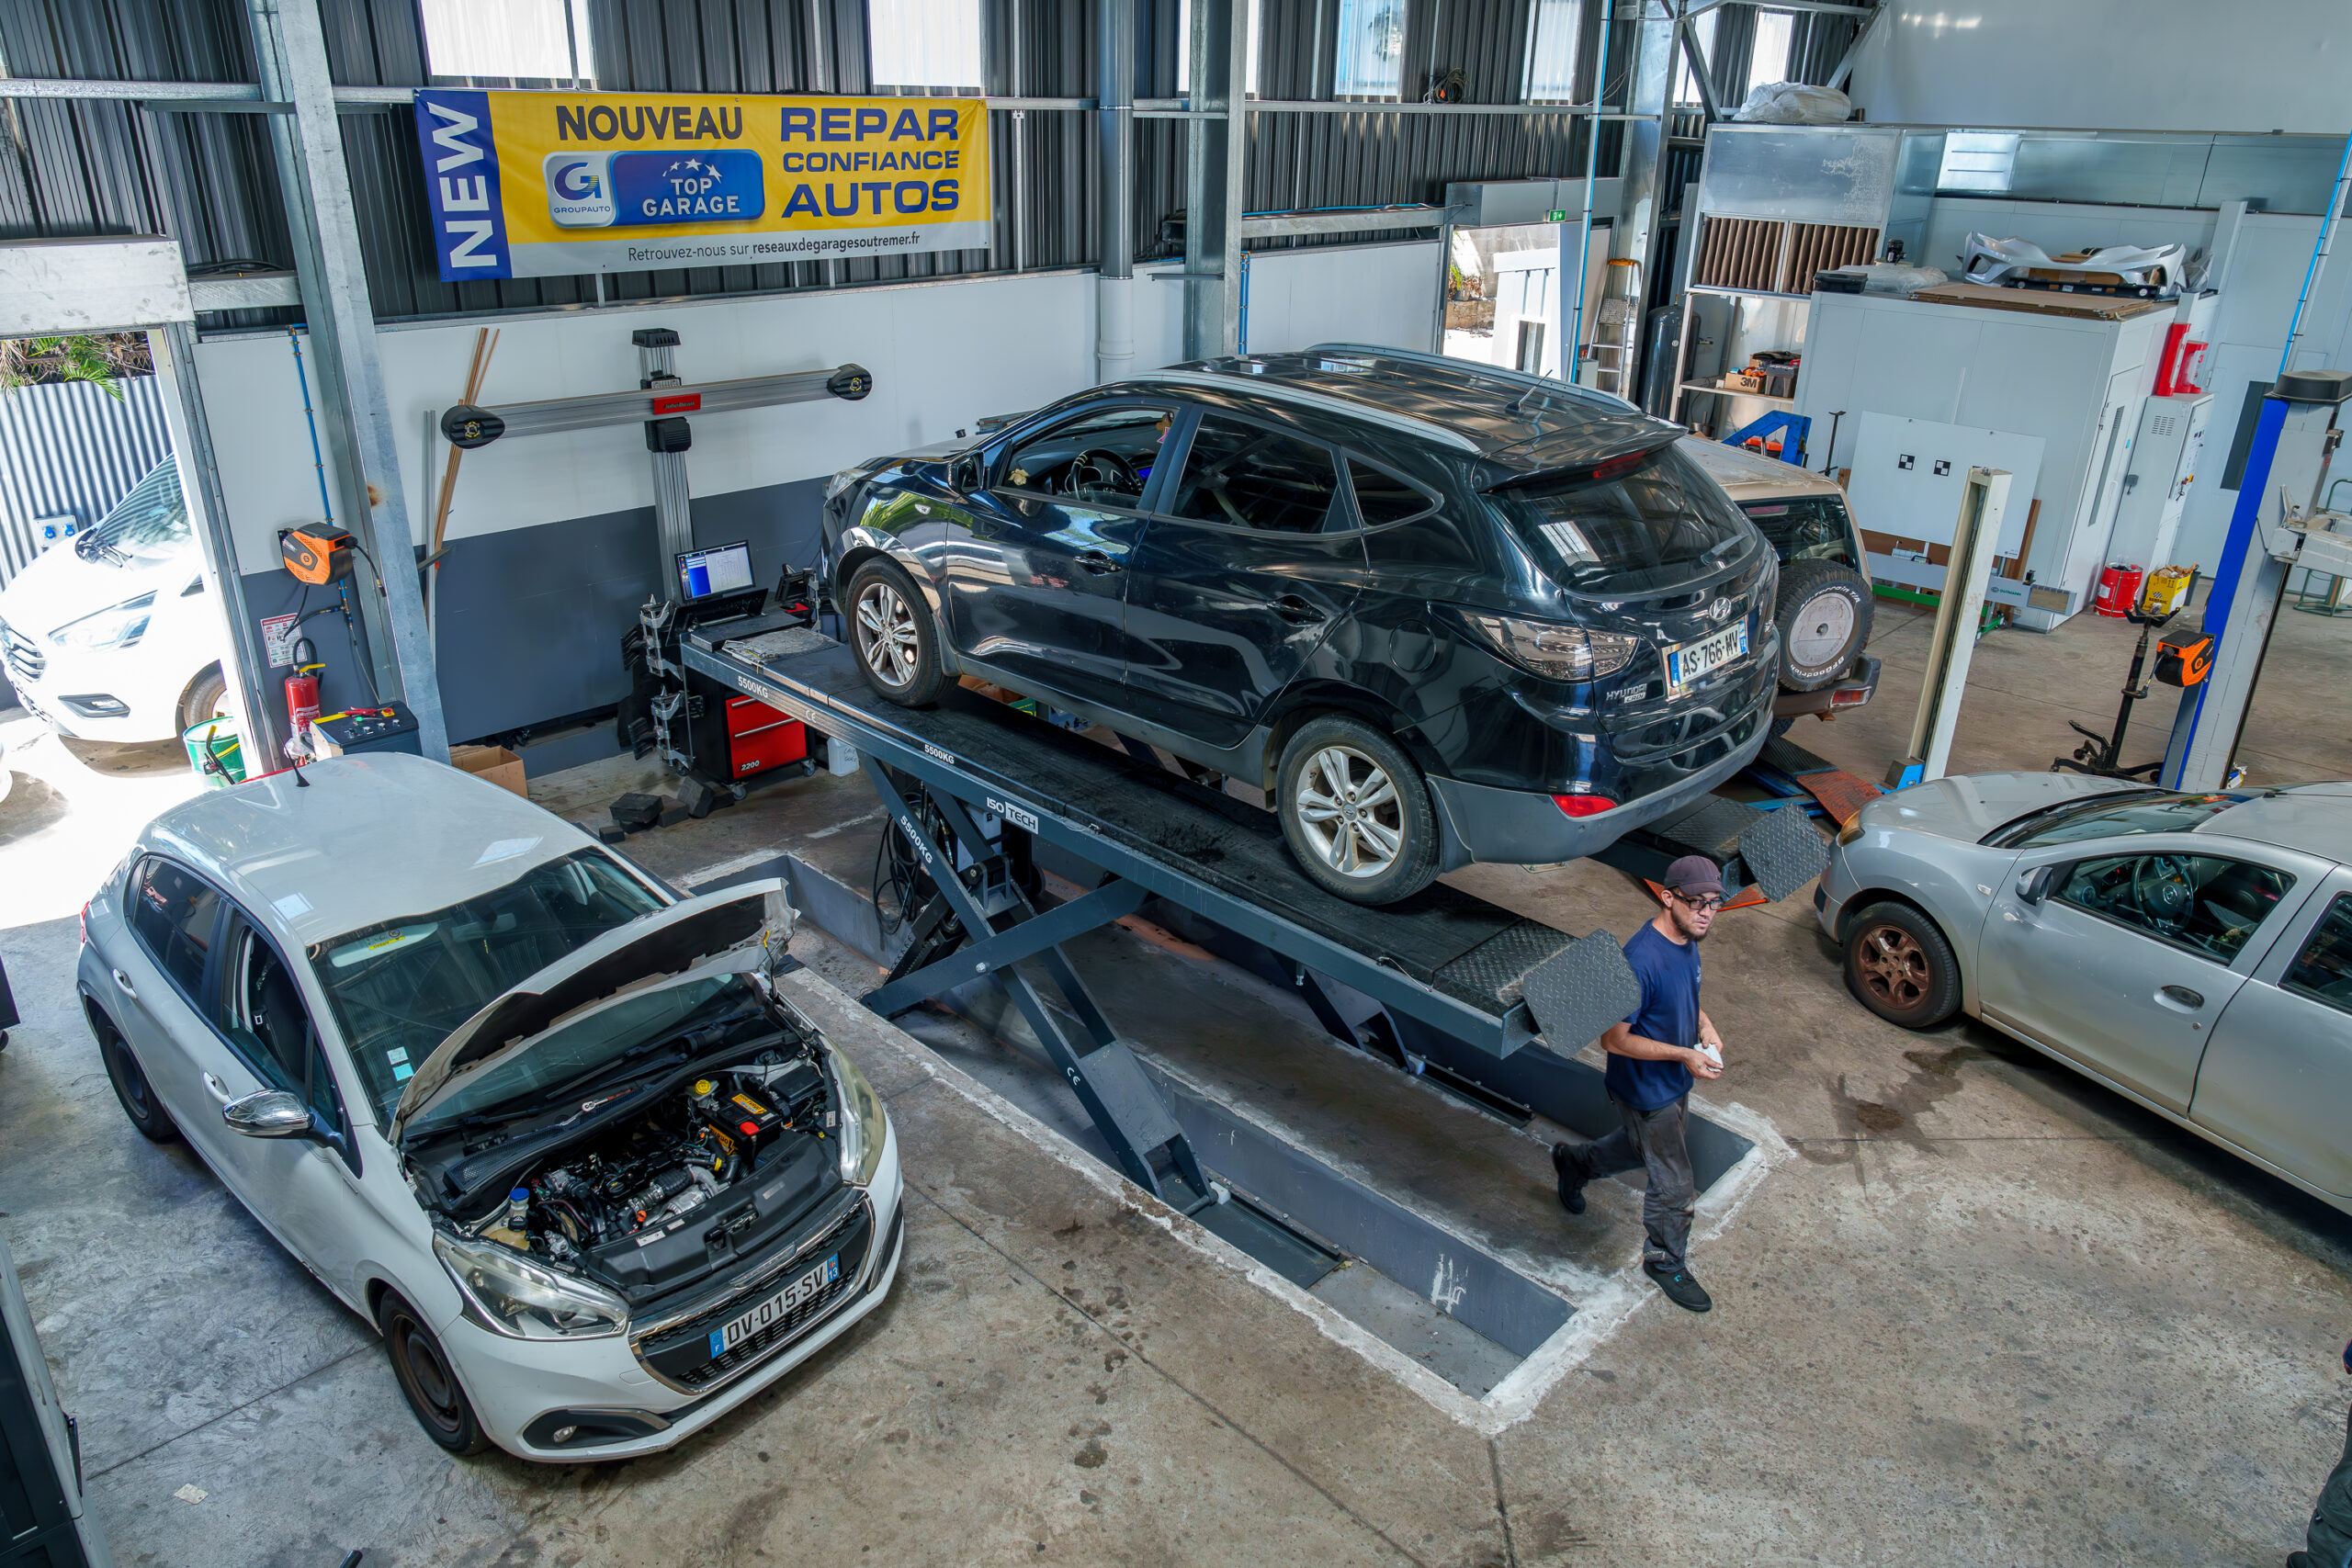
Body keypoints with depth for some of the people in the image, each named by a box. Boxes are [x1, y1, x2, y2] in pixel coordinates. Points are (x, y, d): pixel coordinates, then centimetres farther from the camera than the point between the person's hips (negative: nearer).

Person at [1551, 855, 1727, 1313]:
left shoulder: (1687, 940, -5)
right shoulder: (1641, 960, -33)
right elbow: (1614, 1039, -28)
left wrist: (1705, 1025, -4)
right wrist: (1684, 1054, -28)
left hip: (1673, 1082, 8)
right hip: (1646, 1091, -8)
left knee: (1639, 1148, 30)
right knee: (1674, 1184, 7)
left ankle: (1573, 1162, 55)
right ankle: (1665, 1262, 31)